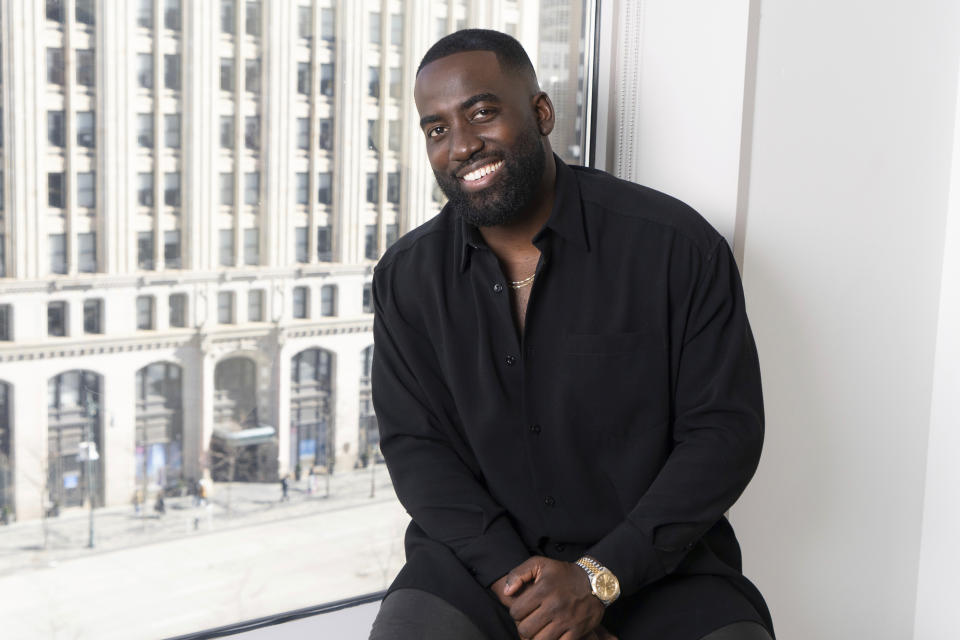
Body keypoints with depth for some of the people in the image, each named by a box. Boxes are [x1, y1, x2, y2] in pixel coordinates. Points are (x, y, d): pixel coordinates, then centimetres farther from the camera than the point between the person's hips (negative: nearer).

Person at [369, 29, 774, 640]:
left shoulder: (676, 244, -7)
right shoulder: (407, 275, 3)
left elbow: (727, 430, -7)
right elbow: (414, 444, 2)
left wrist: (600, 576, -14)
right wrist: (508, 574, -14)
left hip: (655, 560, -1)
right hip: (482, 555, 2)